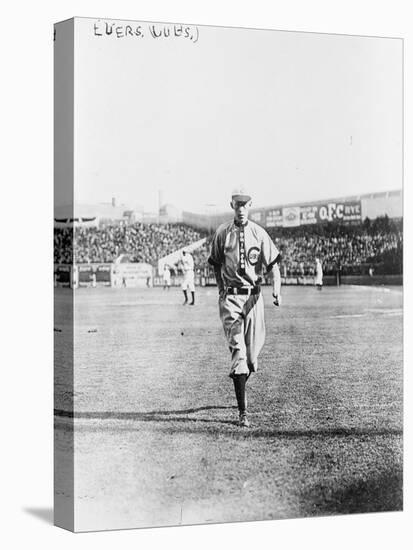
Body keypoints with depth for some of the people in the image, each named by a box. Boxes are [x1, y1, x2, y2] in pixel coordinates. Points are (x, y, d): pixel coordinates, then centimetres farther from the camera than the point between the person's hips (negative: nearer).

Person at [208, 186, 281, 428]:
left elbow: (274, 263, -1)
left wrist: (277, 288, -16)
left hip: (254, 297, 1)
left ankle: (241, 386, 38)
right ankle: (243, 411, -9)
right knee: (238, 351, -10)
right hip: (230, 297, -1)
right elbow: (216, 264, 16)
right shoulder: (222, 233, 5)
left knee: (253, 352, 6)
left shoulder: (259, 233, 4)